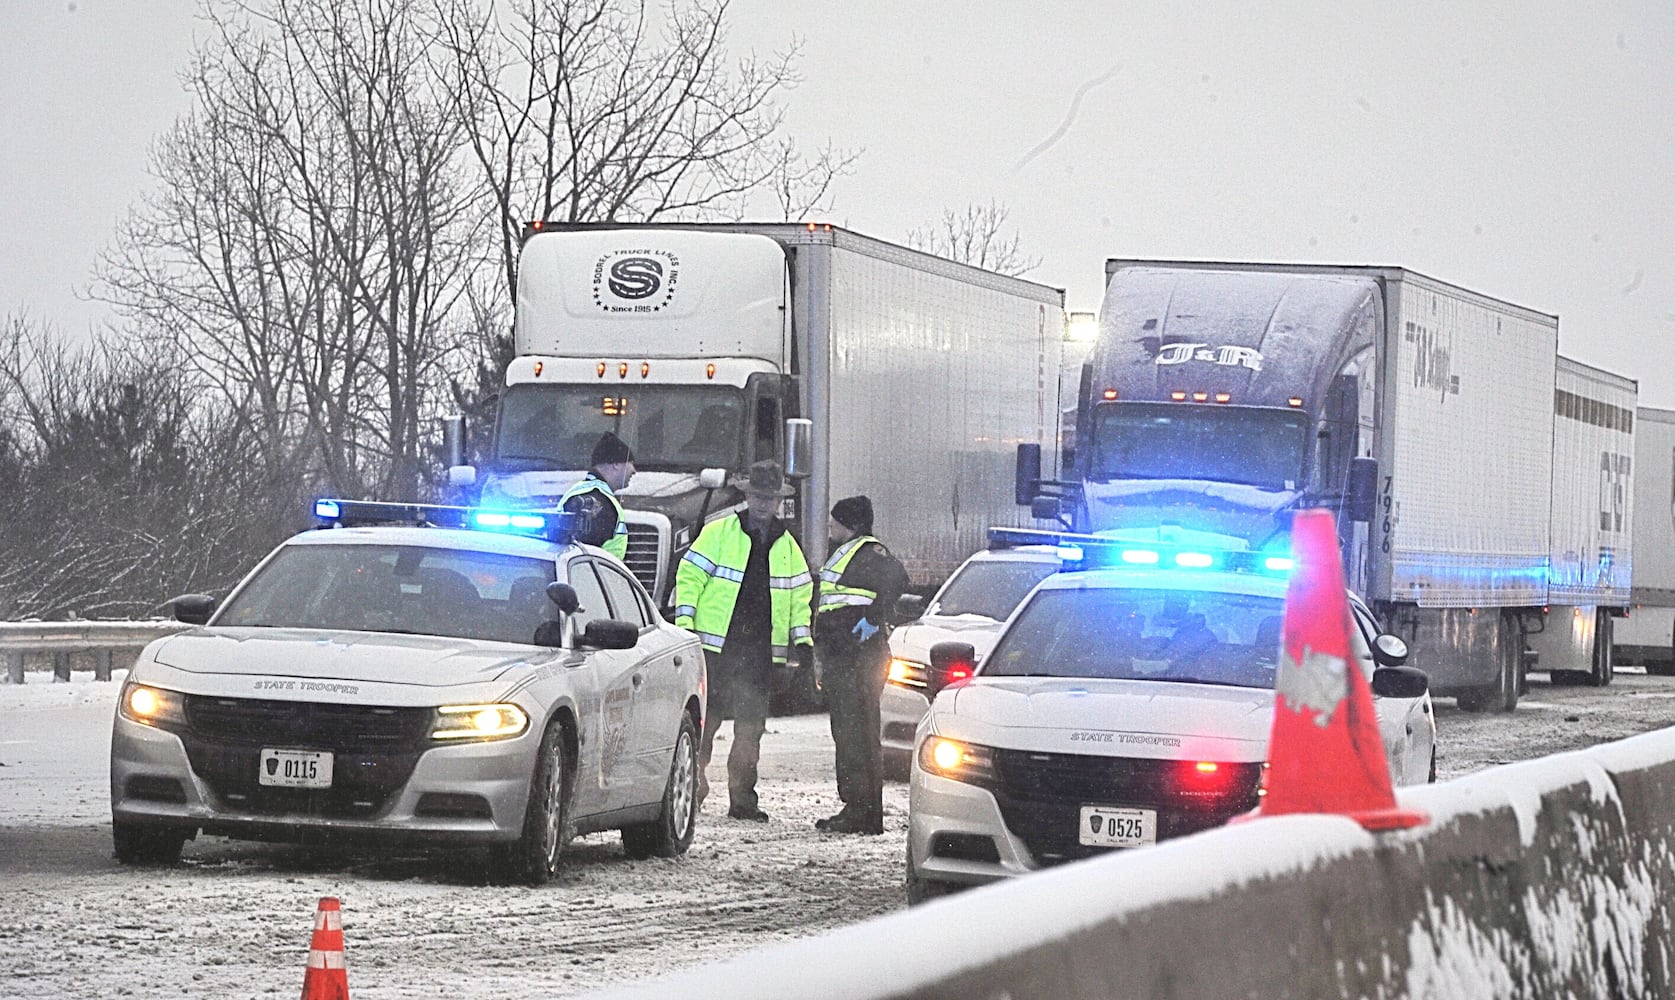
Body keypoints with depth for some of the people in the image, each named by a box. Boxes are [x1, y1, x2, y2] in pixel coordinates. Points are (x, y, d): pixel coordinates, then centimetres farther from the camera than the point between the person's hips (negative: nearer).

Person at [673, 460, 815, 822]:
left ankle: (742, 798, 7)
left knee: (751, 727, 2)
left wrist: (802, 639, 8)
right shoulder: (718, 533, 3)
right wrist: (684, 622, -8)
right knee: (704, 720, -4)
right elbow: (690, 575, 1)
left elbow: (800, 595, 20)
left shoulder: (787, 547, 16)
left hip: (760, 652, 3)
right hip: (716, 646, -3)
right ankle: (691, 789, 5)